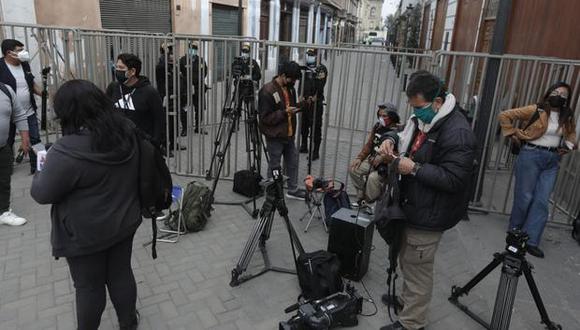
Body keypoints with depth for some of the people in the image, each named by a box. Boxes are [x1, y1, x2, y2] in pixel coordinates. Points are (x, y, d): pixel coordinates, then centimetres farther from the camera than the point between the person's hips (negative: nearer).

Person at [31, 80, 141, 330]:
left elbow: (42, 193, -14)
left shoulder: (68, 151, -27)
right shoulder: (128, 132, -5)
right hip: (124, 223, 6)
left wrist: (43, 172, 6)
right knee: (121, 274, 20)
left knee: (89, 286, 13)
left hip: (86, 234, -6)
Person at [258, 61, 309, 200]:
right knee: (274, 166, 7)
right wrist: (284, 112, -26)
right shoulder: (267, 91, -18)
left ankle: (293, 190, 33)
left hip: (288, 134, 8)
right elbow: (265, 117, -18)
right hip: (275, 136, -7)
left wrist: (301, 105, 1)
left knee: (293, 162, 16)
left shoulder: (290, 88, 6)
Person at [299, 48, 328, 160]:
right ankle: (304, 146, 31)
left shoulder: (321, 69, -4)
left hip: (316, 102, -7)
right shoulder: (305, 68, 14)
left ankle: (316, 151, -1)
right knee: (303, 124, 16)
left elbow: (320, 85, -15)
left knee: (316, 127, -6)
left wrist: (314, 97, -26)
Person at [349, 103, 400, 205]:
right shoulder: (377, 127, 9)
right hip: (373, 160, 8)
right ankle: (362, 198, 9)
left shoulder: (397, 131, -16)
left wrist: (382, 159, -27)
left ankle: (370, 203, -8)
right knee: (353, 169, -3)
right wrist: (359, 158, 6)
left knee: (373, 177, -31)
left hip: (386, 165, -8)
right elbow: (369, 145, 16)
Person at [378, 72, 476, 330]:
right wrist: (391, 140, 0)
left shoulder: (457, 133, -24)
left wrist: (415, 168, -25)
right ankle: (407, 300, 46)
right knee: (407, 260, 24)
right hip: (411, 207, 9)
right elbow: (405, 137, 22)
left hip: (429, 215, -9)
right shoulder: (422, 118, 6)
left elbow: (454, 179, -27)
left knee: (417, 267, 5)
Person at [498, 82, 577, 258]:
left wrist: (568, 146, 9)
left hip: (552, 160, 5)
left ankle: (531, 240, 6)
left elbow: (571, 133, 28)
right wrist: (513, 134, -8)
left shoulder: (568, 117, 8)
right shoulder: (536, 110, -8)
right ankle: (514, 232, 22)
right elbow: (504, 115, -7)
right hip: (531, 155, -4)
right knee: (524, 197, 2)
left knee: (542, 201, 0)